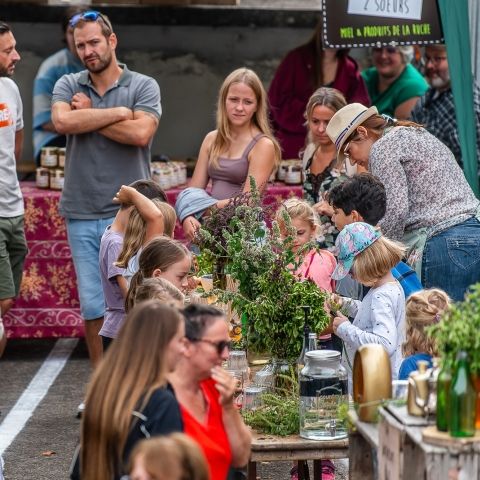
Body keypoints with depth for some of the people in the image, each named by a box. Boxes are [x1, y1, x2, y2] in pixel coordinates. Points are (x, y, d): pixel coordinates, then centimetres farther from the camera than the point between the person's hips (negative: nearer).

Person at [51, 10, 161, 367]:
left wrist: (88, 117, -6)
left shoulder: (143, 86, 2)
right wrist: (119, 112, -10)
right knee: (93, 306, 5)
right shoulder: (68, 86, 9)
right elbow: (62, 122, -12)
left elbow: (141, 134, -15)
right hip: (81, 214, 3)